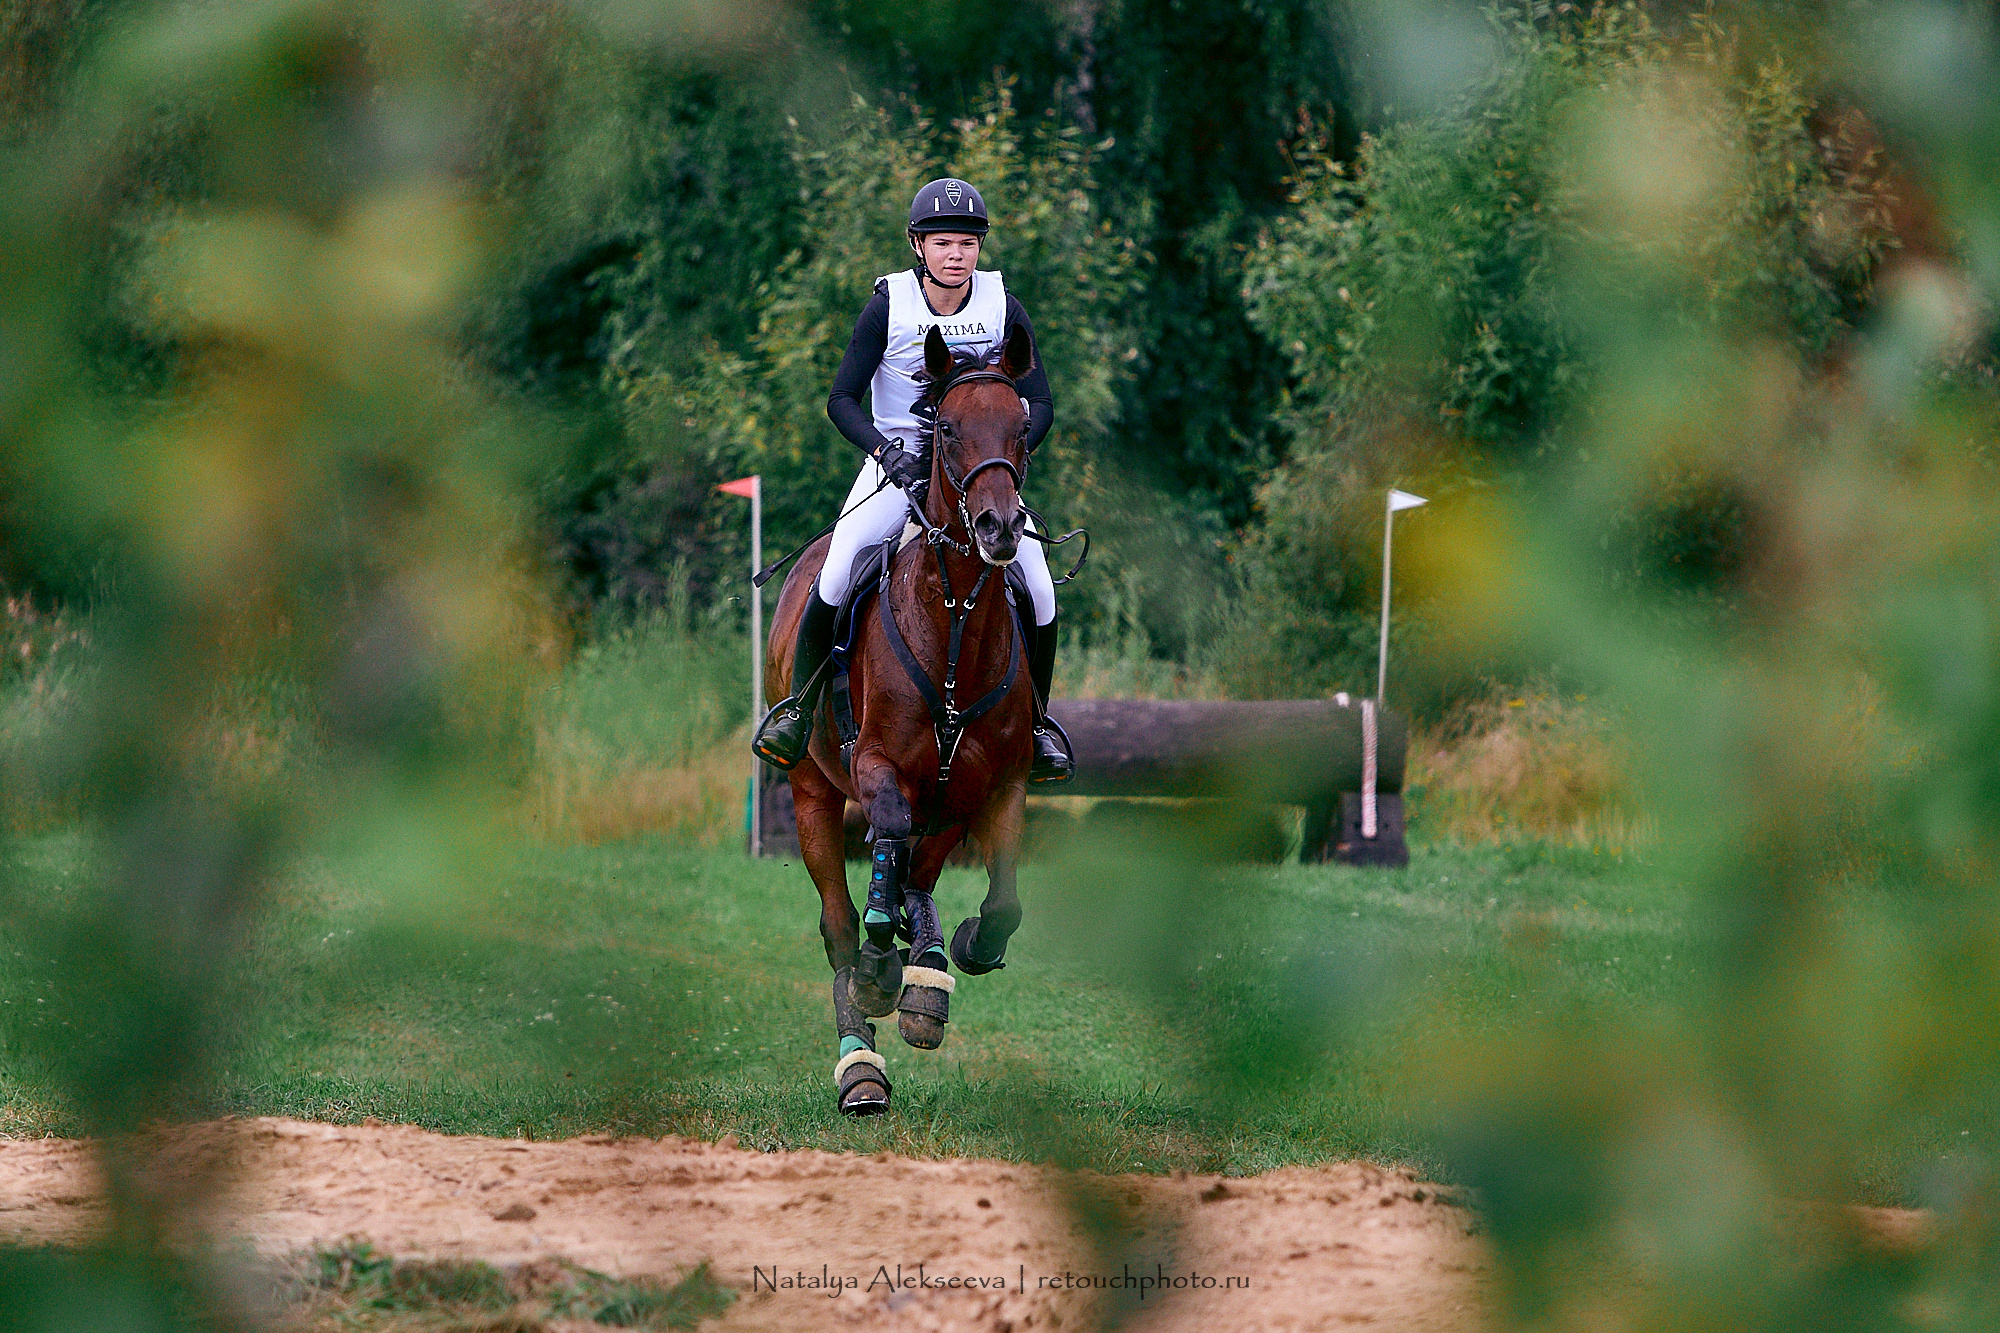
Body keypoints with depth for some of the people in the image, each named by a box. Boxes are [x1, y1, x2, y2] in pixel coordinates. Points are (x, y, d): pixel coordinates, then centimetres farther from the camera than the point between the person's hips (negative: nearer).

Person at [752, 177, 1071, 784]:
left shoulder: (1003, 306, -4)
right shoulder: (889, 304, -9)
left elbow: (1040, 404, -1)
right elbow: (842, 399, -7)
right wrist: (884, 449, -24)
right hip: (897, 461, -2)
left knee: (1039, 592, -12)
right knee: (836, 577, -22)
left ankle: (1034, 723, 11)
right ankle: (797, 708, -3)